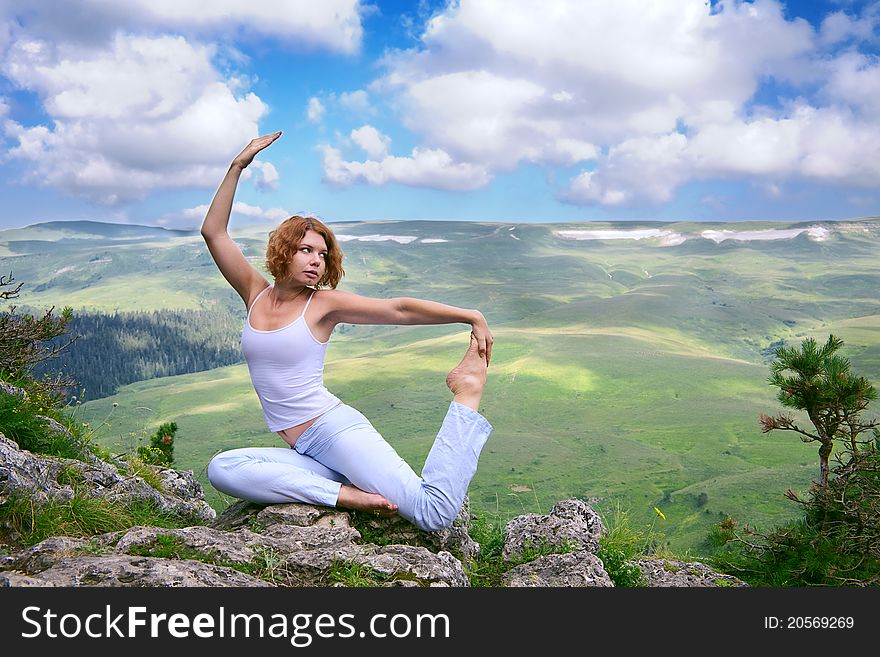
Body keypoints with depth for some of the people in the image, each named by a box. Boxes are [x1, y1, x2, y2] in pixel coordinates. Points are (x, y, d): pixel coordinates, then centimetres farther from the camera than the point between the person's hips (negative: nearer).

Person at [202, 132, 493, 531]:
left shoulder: (325, 302, 0)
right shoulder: (255, 294, 11)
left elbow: (401, 309, -1)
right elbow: (214, 232, 8)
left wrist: (470, 316, -7)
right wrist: (237, 167, 3)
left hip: (336, 428, -4)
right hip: (304, 451, 5)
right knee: (222, 469, -27)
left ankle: (468, 396, -3)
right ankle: (344, 493, -25)